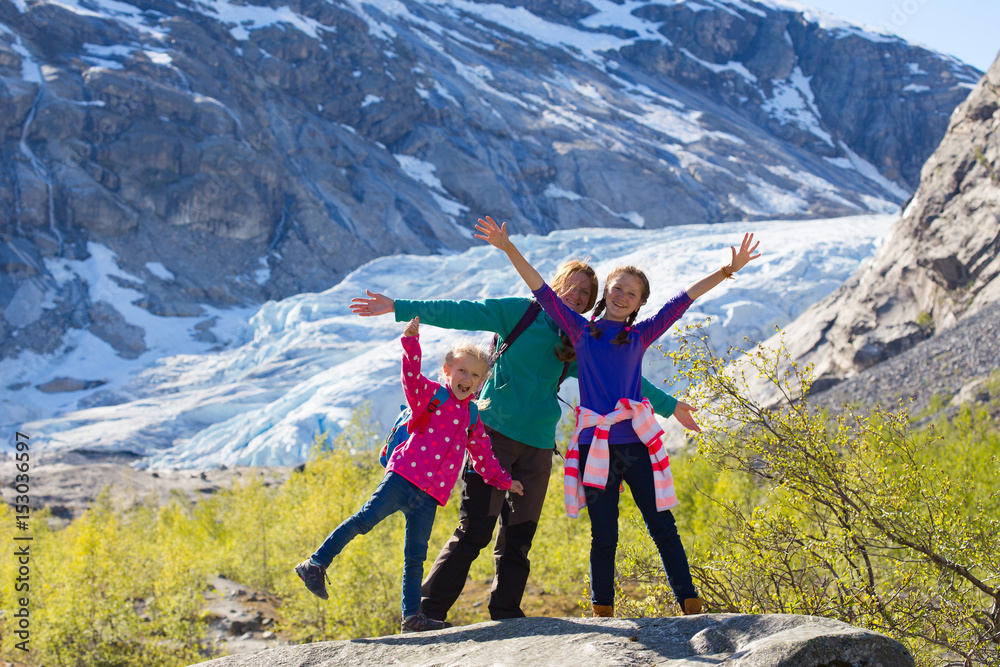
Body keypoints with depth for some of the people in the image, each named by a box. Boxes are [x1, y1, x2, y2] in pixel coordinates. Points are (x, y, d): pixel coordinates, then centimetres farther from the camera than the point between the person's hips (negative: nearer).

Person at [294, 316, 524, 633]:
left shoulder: (473, 419, 18)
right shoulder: (430, 395, 5)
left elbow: (484, 458, 26)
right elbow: (411, 375, -14)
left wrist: (505, 481, 19)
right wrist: (411, 340, -26)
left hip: (429, 496, 4)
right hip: (404, 475, -4)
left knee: (415, 557, 5)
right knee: (366, 518, -19)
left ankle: (412, 616, 8)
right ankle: (316, 564, -11)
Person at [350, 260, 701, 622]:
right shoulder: (520, 312, 3)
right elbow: (462, 313, -2)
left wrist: (669, 406, 23)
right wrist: (399, 307, -8)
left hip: (537, 446, 5)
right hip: (496, 432, -5)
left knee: (518, 539, 6)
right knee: (474, 530, -12)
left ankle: (506, 614, 14)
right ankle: (429, 610, -8)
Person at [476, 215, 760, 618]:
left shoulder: (640, 337, 12)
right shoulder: (580, 331, 10)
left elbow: (682, 301, 10)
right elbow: (542, 291, 6)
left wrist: (727, 271, 7)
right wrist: (508, 248, 0)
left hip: (636, 443, 1)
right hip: (595, 447, -1)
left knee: (663, 527, 1)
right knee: (604, 536, 2)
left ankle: (691, 607, 4)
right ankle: (603, 615, 12)